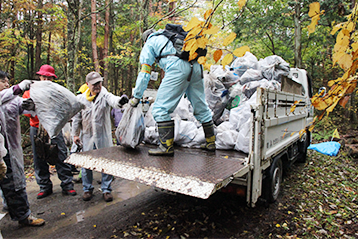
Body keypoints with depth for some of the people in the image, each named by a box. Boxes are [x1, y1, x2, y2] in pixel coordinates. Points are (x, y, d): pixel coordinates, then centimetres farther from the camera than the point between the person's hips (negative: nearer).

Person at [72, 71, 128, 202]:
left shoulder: (105, 96, -3)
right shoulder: (80, 99, 6)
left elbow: (112, 100, -28)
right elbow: (76, 118, 14)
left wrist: (119, 101, -51)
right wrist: (75, 134, 13)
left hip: (104, 136, -2)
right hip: (87, 137, 2)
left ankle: (106, 189, 20)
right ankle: (87, 189, 29)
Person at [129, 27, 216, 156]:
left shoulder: (149, 43, 21)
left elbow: (144, 73, 12)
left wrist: (136, 96, 16)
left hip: (178, 68, -7)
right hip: (196, 66, 7)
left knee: (161, 108, -3)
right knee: (201, 107, 14)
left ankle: (167, 146, -7)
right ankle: (210, 143, 22)